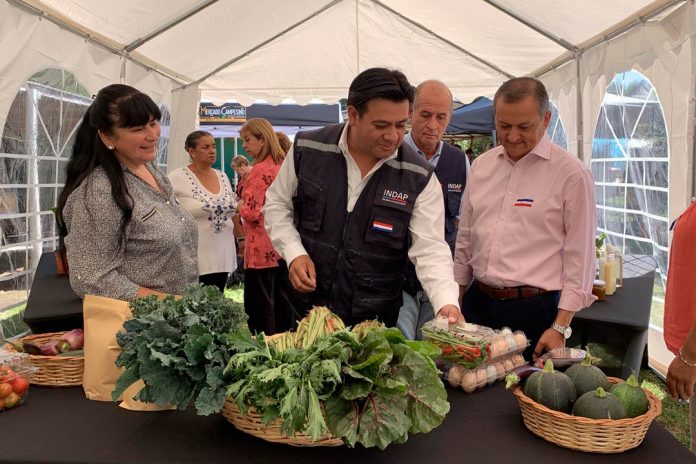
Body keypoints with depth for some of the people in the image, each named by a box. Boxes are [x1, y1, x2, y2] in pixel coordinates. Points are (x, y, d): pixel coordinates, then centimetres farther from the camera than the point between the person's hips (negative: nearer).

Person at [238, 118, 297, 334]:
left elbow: (252, 212, -21)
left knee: (260, 308, -2)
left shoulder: (260, 170, -15)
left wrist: (239, 205, 0)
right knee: (283, 303, 14)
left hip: (262, 250, -9)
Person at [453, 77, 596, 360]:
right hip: (478, 303, 5)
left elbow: (580, 258, -7)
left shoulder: (572, 174, -7)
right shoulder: (481, 165, 8)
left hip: (534, 309, -4)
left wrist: (560, 328, -10)